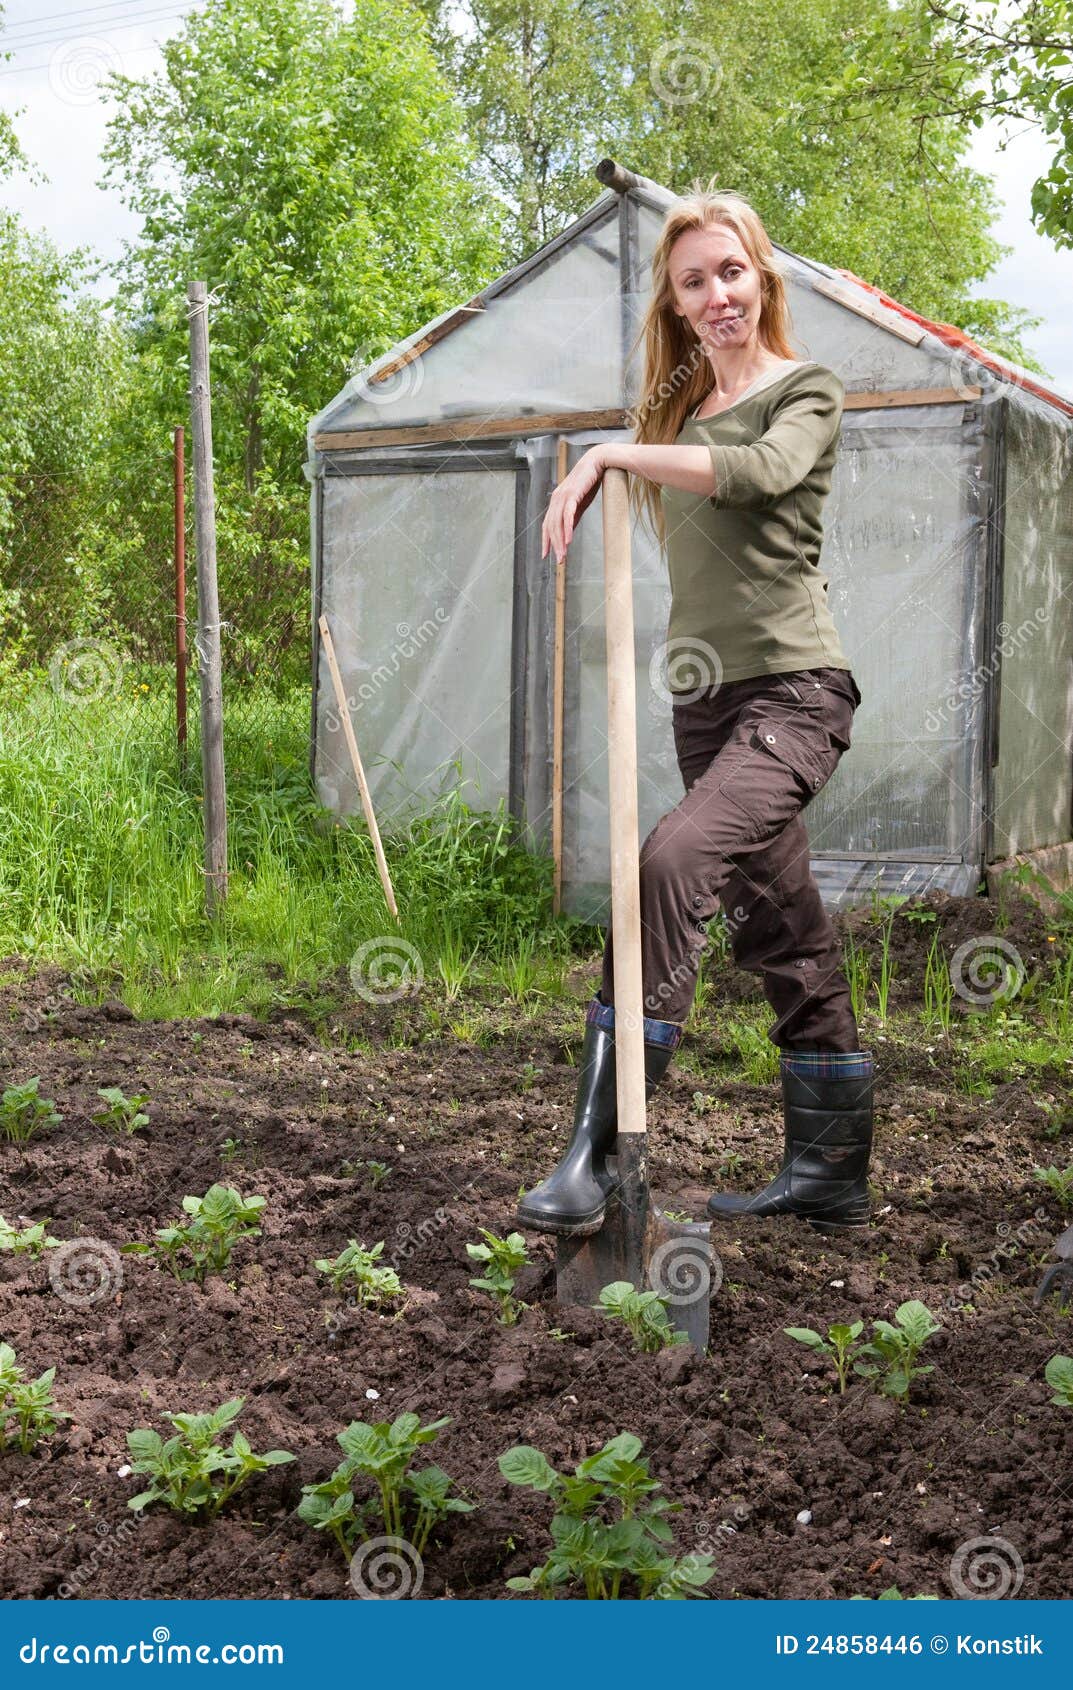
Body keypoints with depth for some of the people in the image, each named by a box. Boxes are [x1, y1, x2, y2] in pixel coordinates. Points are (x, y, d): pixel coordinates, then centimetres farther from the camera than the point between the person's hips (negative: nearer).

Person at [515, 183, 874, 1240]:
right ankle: (827, 1174, 18)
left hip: (791, 689, -7)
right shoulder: (681, 407, 18)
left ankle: (598, 1151, -28)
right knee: (781, 929, 10)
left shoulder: (806, 390, 0)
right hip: (706, 698, 7)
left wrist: (609, 453, -21)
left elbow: (761, 473, -22)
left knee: (675, 858, -28)